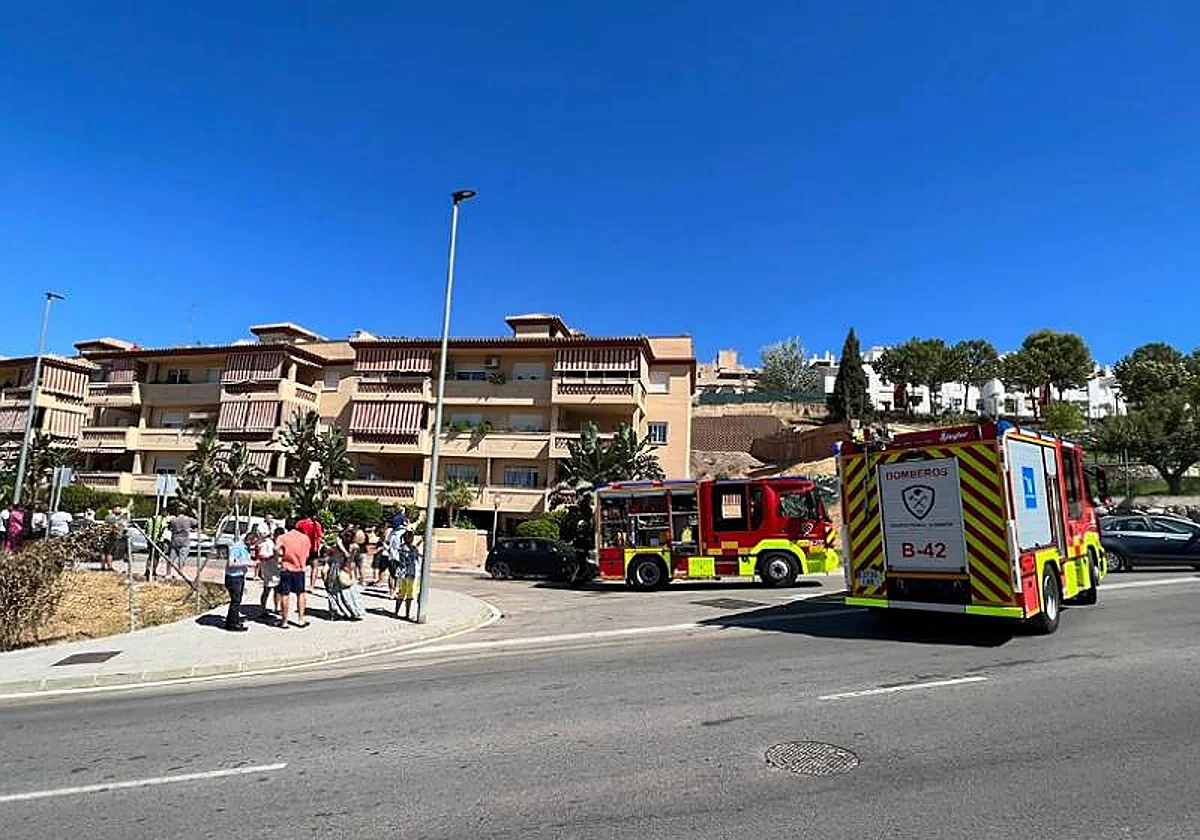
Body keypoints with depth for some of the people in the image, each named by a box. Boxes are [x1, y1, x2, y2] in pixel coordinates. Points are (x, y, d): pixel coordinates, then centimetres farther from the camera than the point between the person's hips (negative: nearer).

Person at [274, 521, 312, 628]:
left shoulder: (282, 537, -8)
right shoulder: (305, 538, -1)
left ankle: (284, 621, 11)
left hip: (286, 568, -2)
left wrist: (283, 555, -6)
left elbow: (277, 550, -25)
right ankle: (301, 619, 15)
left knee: (284, 595, 6)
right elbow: (307, 555, 4)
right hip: (300, 569, 2)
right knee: (300, 594, 14)